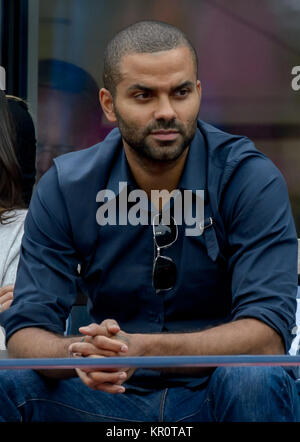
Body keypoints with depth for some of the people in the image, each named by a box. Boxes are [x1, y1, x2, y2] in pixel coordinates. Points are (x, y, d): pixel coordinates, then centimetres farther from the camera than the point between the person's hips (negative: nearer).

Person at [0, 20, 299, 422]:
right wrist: (76, 353, -33)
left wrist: (144, 348, -37)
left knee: (253, 381, -35)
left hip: (217, 398, -2)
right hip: (113, 398, 2)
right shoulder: (65, 188, -3)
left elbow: (267, 336, -21)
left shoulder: (251, 179, -12)